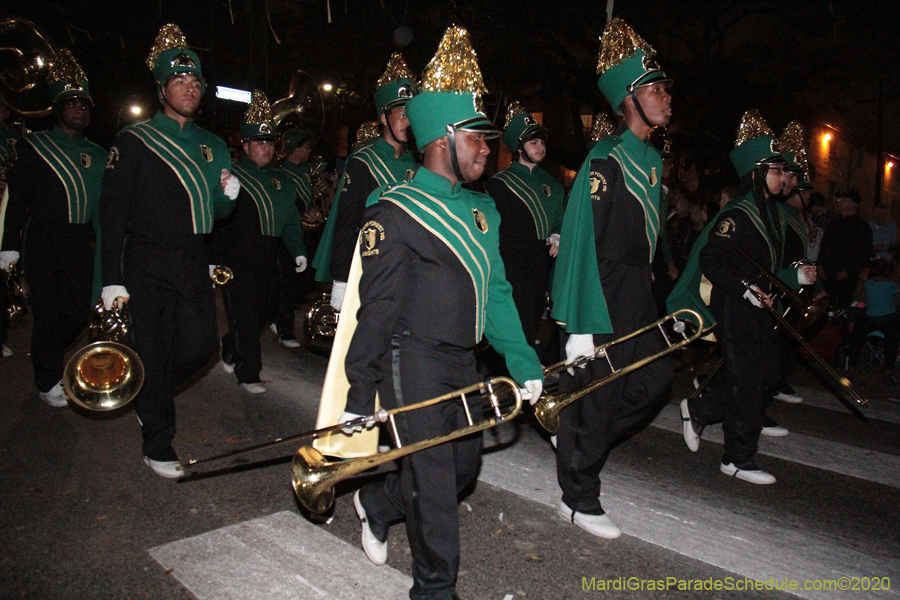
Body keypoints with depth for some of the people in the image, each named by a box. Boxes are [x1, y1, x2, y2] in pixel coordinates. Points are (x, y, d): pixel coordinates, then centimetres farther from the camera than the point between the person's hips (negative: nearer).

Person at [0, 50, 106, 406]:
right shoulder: (32, 146, 4)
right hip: (43, 245, -3)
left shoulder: (97, 155, 14)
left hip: (81, 245, 4)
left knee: (79, 314, 5)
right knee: (48, 314, 0)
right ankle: (48, 381, 17)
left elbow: (105, 205, 15)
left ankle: (45, 355, 35)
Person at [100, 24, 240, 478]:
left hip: (194, 265, 5)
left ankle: (148, 394, 34)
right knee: (153, 354, 1)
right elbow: (112, 212, -7)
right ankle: (158, 448, 16)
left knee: (202, 345, 4)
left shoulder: (211, 146, 14)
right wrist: (113, 279, -13)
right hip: (148, 268, -5)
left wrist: (229, 194, -6)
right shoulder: (134, 141, -3)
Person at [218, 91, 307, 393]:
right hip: (237, 258, -6)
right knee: (245, 315, -3)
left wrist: (298, 250, 4)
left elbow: (291, 218, 16)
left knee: (268, 309, 12)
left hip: (268, 259, 6)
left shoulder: (281, 179, 15)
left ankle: (230, 348, 37)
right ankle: (248, 373, 10)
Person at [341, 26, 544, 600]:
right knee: (435, 478, 1)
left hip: (462, 362, 8)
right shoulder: (395, 213, -14)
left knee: (465, 463, 18)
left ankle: (377, 503, 43)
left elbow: (495, 292, 14)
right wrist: (360, 397, -13)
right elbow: (377, 309, -14)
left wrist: (524, 361, 10)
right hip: (414, 364, -8)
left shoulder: (482, 209, 10)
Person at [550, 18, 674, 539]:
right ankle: (579, 501, 20)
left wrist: (659, 304, 20)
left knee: (656, 377, 14)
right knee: (596, 395, 2)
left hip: (639, 296, 9)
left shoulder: (652, 159, 11)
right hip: (605, 300, -9)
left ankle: (580, 443, 32)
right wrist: (580, 329, -24)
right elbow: (584, 244, -21)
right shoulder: (605, 161, -17)